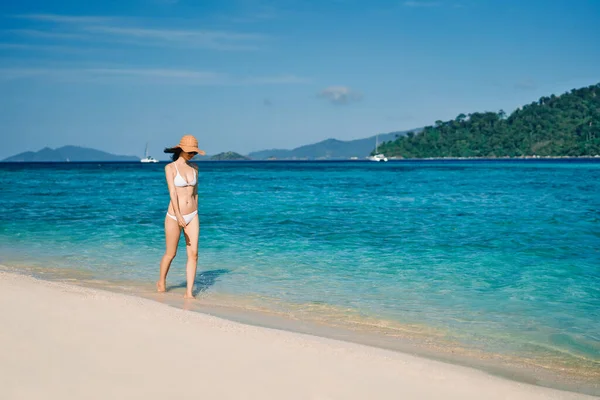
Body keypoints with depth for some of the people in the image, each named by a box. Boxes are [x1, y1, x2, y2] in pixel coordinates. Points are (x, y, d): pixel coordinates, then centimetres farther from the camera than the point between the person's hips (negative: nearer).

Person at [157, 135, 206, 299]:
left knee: (193, 254, -5)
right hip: (174, 217, -4)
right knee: (170, 254, 9)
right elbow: (172, 192, -18)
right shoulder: (170, 168, -9)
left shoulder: (194, 168, 7)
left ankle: (189, 292, -1)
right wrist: (178, 216, -26)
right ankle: (161, 282, 35)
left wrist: (194, 215, 15)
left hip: (192, 217, 4)